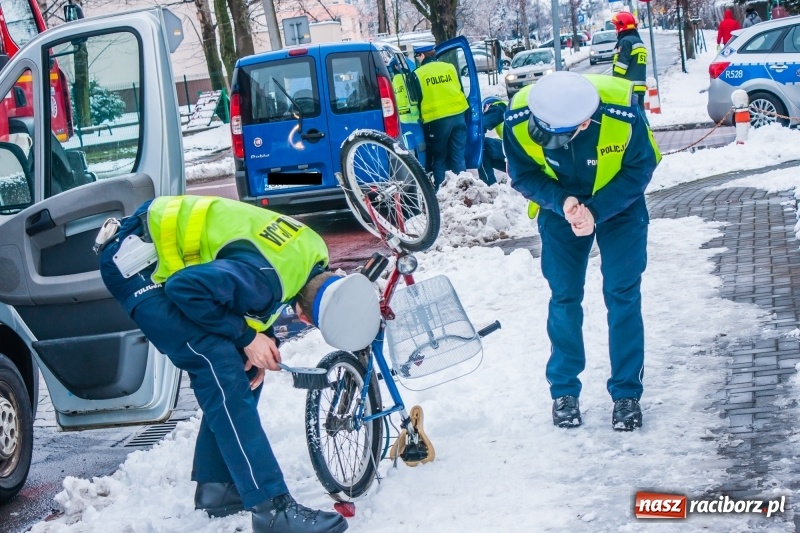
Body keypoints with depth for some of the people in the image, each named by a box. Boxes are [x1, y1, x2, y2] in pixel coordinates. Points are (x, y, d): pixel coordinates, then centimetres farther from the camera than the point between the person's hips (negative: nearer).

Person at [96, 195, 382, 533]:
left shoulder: (313, 254, -6)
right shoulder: (266, 278, -34)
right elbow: (185, 288, -32)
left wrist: (263, 339, -6)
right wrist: (246, 336, -22)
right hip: (135, 261, -10)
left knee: (244, 368, 7)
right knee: (221, 368, -20)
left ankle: (216, 486, 17)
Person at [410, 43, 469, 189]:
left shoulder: (418, 74, -2)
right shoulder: (450, 68, 10)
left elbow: (417, 100, 1)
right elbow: (461, 91, 16)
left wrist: (422, 118, 15)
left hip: (436, 120, -3)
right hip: (458, 116, 4)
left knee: (439, 159, 7)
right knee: (459, 157, 9)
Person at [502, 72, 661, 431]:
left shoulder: (623, 113, -34)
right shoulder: (518, 119, -30)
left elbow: (640, 169, -18)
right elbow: (523, 175, -13)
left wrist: (597, 211, -29)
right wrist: (561, 202, -31)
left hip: (619, 205, -1)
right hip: (559, 207, 1)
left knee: (623, 295, -4)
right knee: (564, 297, 1)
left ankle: (627, 392, 8)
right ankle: (564, 390, 16)